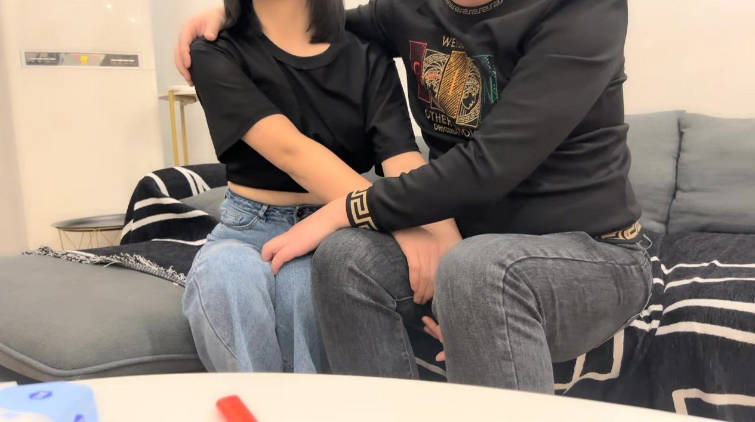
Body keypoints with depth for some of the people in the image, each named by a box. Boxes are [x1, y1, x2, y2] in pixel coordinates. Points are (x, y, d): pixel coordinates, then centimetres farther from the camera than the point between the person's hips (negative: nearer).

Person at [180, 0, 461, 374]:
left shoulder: (368, 59, 3)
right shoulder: (215, 56, -4)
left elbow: (406, 164, -13)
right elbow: (290, 150, -21)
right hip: (252, 230, 0)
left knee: (299, 282, -33)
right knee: (225, 273, -34)